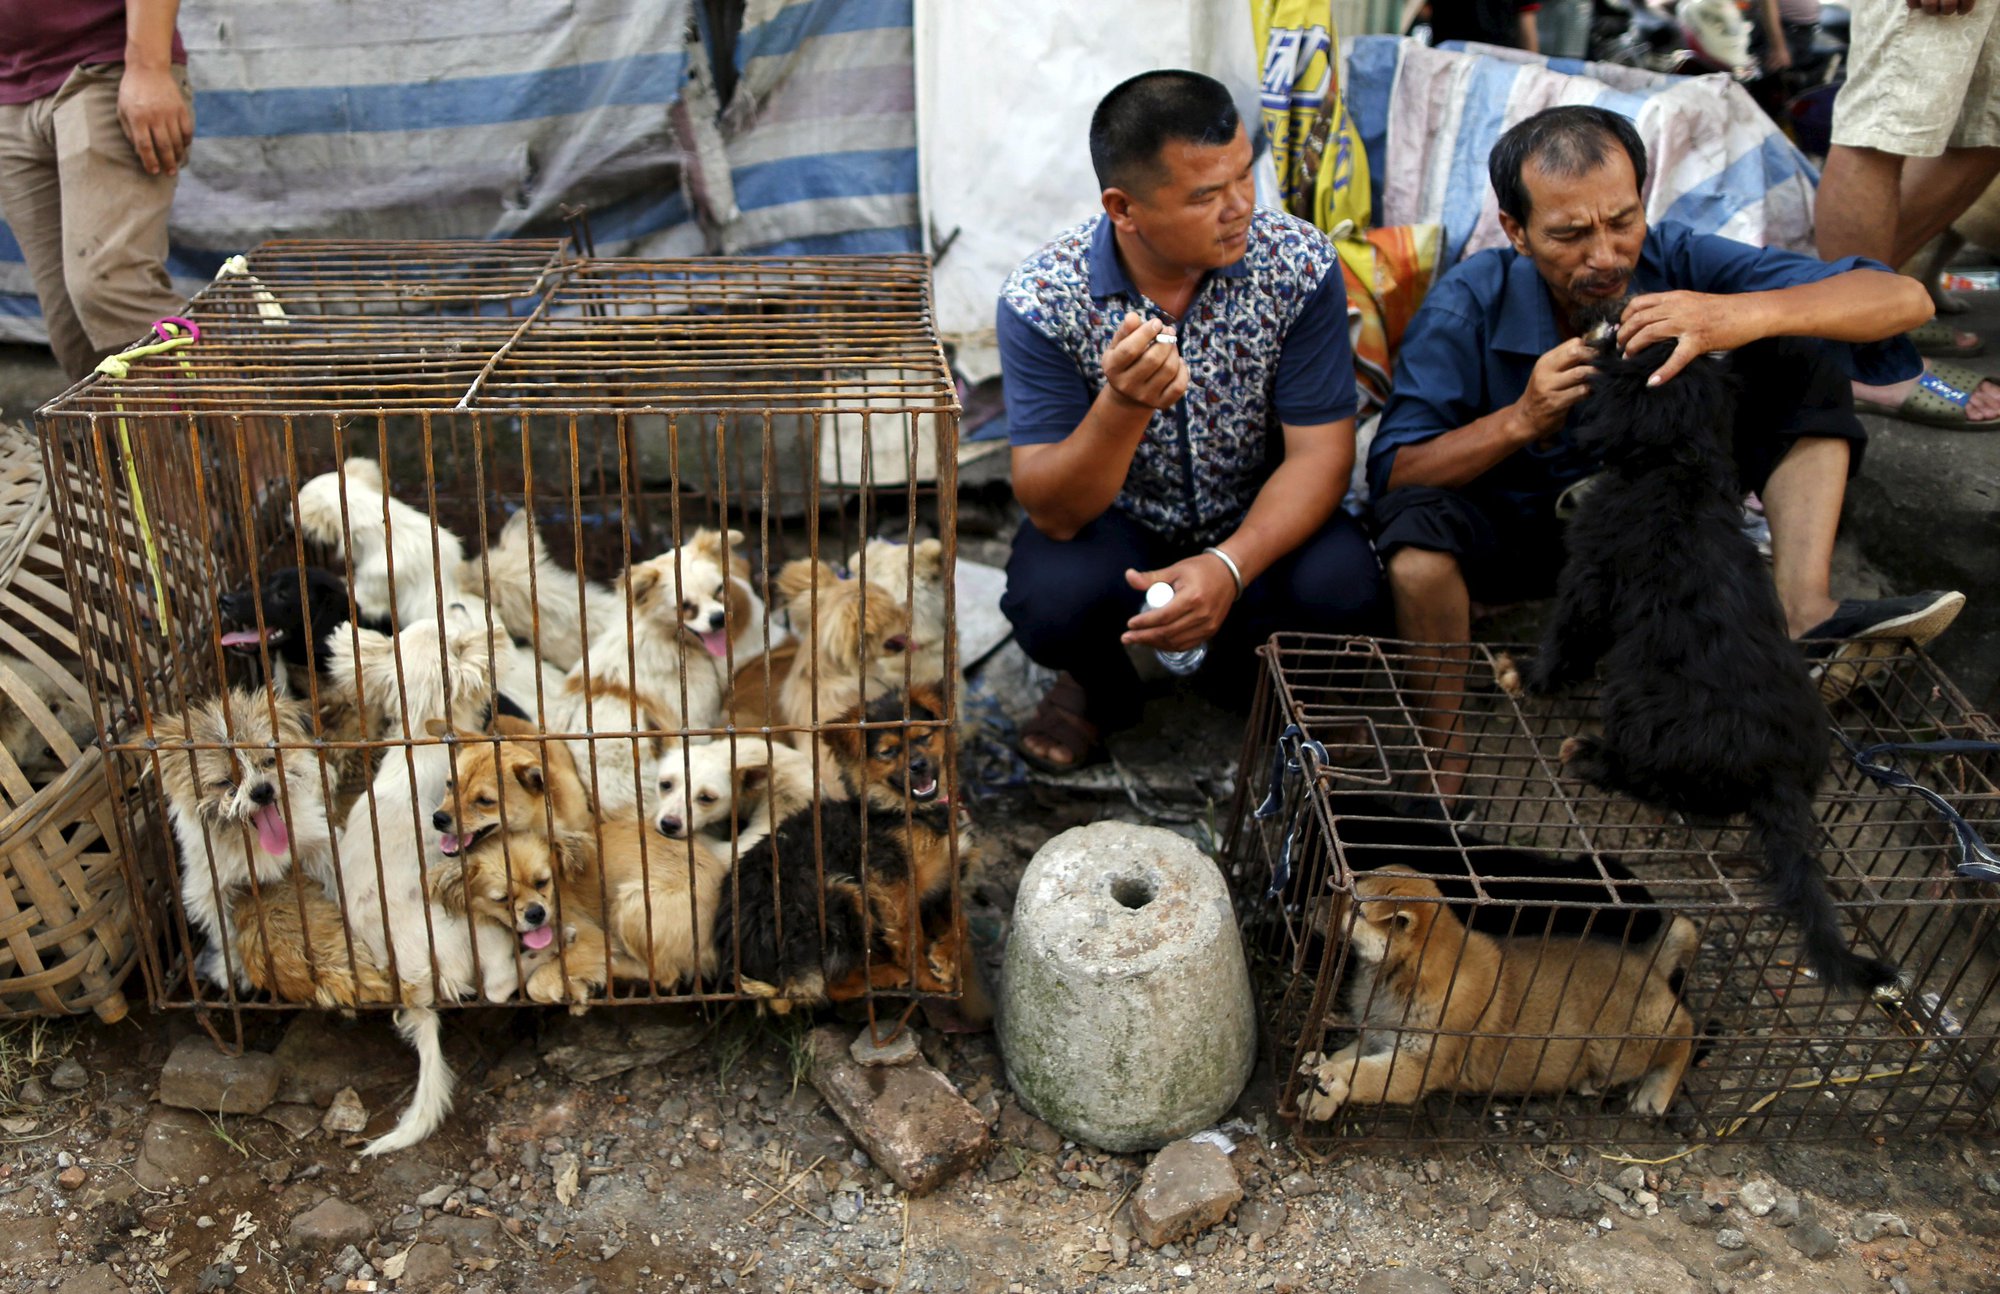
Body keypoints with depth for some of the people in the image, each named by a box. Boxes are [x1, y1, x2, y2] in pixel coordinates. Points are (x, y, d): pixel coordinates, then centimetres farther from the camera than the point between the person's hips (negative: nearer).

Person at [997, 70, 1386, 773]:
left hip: (1255, 522, 2)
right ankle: (1101, 685, 8)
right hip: (1112, 524, -1)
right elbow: (1053, 512, -25)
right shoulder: (1040, 298, -22)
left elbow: (1320, 452, -17)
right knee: (1047, 598, -32)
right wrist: (1124, 406, -45)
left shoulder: (1299, 264, -18)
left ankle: (1242, 669, 10)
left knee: (1344, 585, -28)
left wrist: (1229, 565, -35)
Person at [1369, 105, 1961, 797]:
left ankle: (1803, 611, -24)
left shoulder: (1674, 261, -18)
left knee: (1804, 360, -11)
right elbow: (1391, 475, -25)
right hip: (1511, 529, -3)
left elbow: (1905, 299, -24)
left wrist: (1747, 314, -43)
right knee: (1416, 526, -38)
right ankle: (1444, 764, -18)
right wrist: (1520, 420, -39)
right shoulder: (1468, 306, -22)